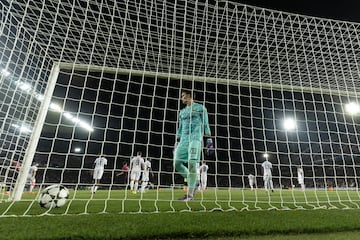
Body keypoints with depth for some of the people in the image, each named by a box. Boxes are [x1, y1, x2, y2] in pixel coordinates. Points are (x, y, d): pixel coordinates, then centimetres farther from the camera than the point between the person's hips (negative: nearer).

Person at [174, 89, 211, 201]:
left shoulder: (200, 108, 7)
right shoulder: (182, 111, 23)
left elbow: (206, 125, 2)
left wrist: (209, 139, -5)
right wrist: (177, 142, 17)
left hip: (195, 138, -6)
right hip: (184, 139, 6)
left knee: (192, 164, -16)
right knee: (177, 163, -5)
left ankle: (190, 194, -10)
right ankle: (192, 181, 15)